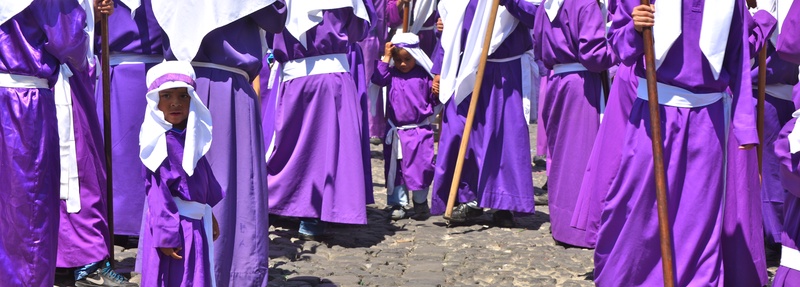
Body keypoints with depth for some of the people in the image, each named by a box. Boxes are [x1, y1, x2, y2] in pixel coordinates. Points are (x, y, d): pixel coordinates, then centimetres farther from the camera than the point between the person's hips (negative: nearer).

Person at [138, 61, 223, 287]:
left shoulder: (192, 136, 6)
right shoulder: (159, 141, -16)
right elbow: (157, 192, -16)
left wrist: (209, 215, 22)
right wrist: (167, 234, -17)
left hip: (196, 224, 8)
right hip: (172, 223, -7)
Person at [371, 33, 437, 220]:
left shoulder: (424, 76, 1)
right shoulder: (391, 74, 3)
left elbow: (433, 100, 8)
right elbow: (378, 78, -17)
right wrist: (386, 57, -12)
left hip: (419, 130, -1)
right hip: (396, 131, 2)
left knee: (421, 166, 2)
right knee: (395, 168, 7)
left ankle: (420, 202, 21)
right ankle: (398, 203, 19)